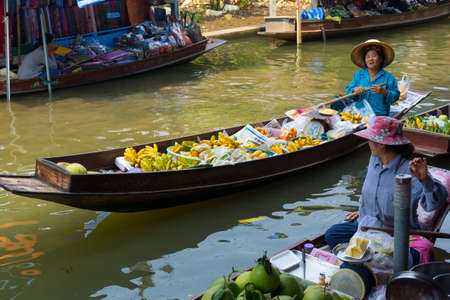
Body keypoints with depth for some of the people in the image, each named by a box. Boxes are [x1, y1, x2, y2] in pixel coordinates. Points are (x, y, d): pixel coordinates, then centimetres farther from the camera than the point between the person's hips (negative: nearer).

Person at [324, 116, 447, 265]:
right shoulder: (375, 159, 1)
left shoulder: (409, 170, -23)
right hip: (367, 226, 7)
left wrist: (424, 179, -52)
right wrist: (363, 211, 31)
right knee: (331, 235, -3)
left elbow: (435, 203, -35)